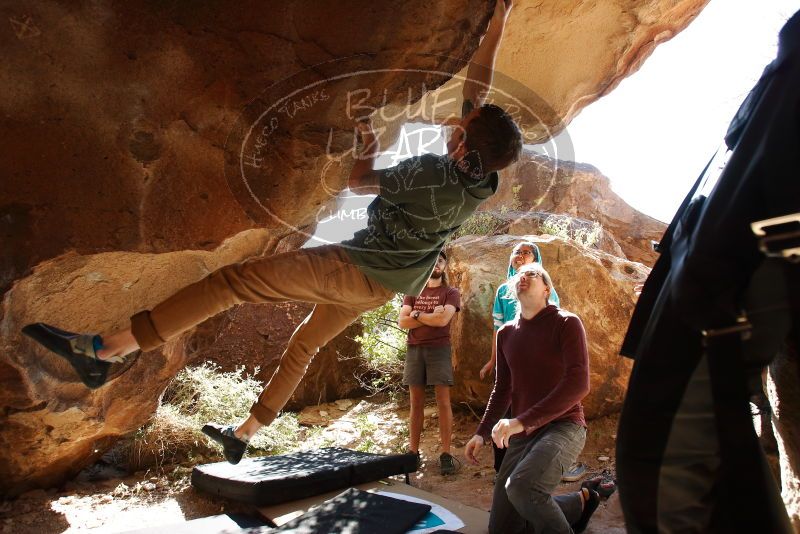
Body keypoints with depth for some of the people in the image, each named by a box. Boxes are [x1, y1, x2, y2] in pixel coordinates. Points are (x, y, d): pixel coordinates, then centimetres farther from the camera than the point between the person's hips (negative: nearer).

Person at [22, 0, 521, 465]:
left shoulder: (433, 172, -24)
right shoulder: (481, 178, -4)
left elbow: (359, 181, -10)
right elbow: (478, 85, 6)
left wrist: (368, 144, 6)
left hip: (354, 268, -9)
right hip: (381, 286, 9)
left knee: (234, 279, -14)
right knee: (304, 347, 20)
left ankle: (105, 350, -16)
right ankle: (243, 434, 35)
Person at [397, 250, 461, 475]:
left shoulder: (451, 292, 4)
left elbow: (443, 320, -13)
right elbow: (402, 321, 1)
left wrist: (416, 314, -3)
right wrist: (431, 316, -8)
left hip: (439, 349, -3)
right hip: (414, 349, 3)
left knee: (443, 402, -4)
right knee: (416, 403, 6)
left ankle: (446, 454, 0)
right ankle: (413, 452, 12)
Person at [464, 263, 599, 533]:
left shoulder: (566, 323, -9)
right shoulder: (506, 333, 8)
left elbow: (578, 383, -21)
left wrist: (523, 420, -29)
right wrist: (481, 433, 5)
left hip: (564, 426, -6)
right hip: (522, 434, 7)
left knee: (521, 486, -35)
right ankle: (578, 504, 27)